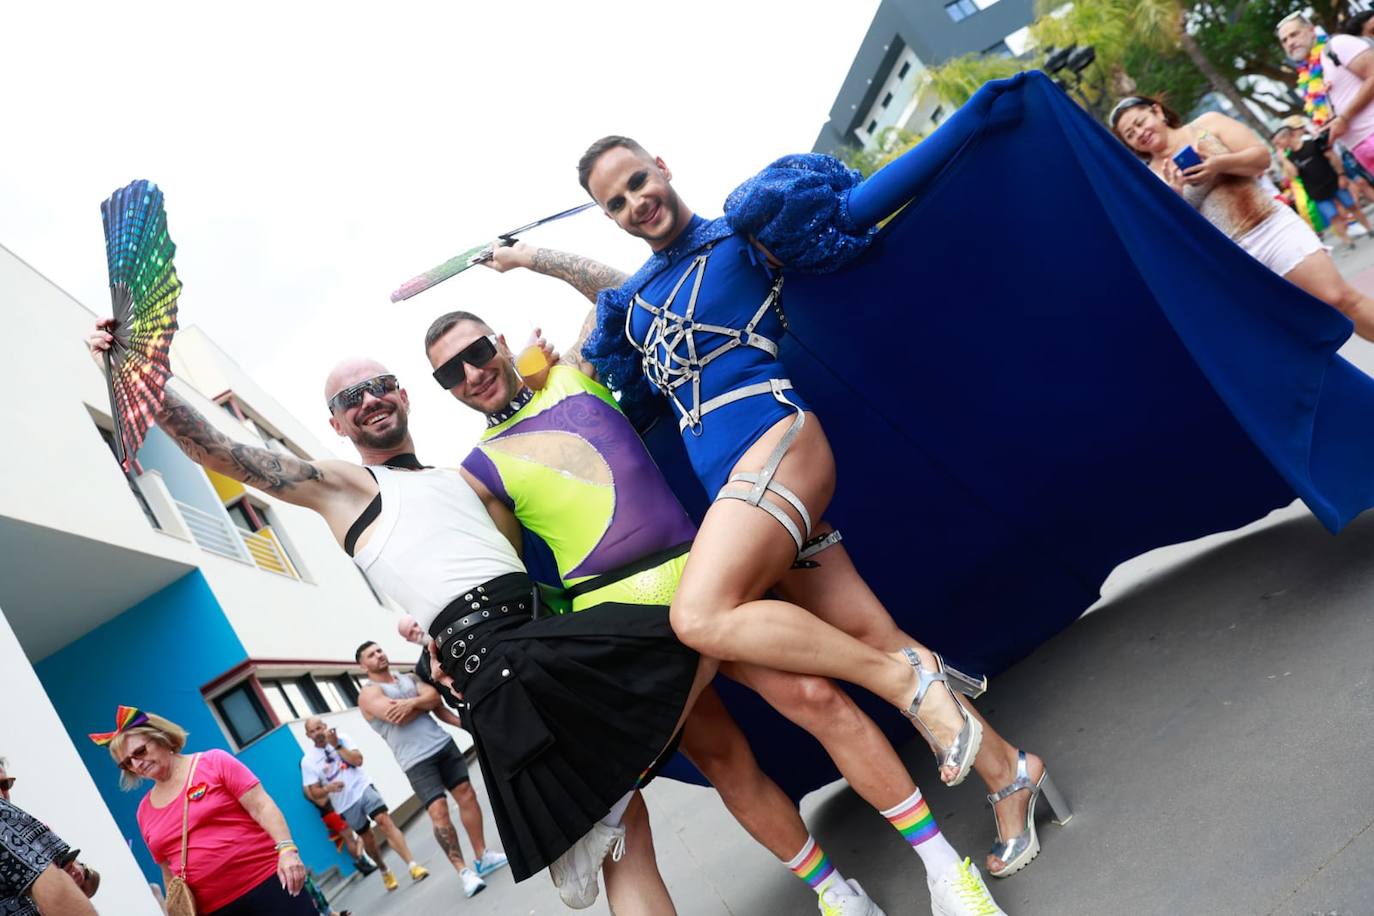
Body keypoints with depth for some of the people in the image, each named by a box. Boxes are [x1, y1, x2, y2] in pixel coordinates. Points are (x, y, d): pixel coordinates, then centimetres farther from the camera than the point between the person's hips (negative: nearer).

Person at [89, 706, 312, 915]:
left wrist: (286, 849, -19)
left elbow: (261, 807, -7)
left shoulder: (213, 762, 1)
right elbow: (169, 871, 21)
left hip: (266, 883, -4)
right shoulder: (145, 812, 16)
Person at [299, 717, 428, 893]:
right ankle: (385, 871, 34)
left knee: (385, 821, -19)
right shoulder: (307, 761, -3)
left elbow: (358, 760, -12)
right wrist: (328, 788, -26)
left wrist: (337, 745, -17)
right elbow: (314, 793, -4)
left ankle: (412, 865, -24)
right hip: (345, 803, 1)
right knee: (367, 838, 9)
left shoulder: (341, 739, -2)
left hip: (363, 788, -1)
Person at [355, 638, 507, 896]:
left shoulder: (407, 678, 17)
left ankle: (482, 856, 19)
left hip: (443, 744, 6)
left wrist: (412, 702, -18)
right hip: (417, 760, -6)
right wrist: (424, 702, -2)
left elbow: (434, 695, 1)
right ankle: (463, 871, -4)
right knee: (438, 811, -13)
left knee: (466, 794, 6)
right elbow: (397, 717, -18)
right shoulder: (368, 693, -2)